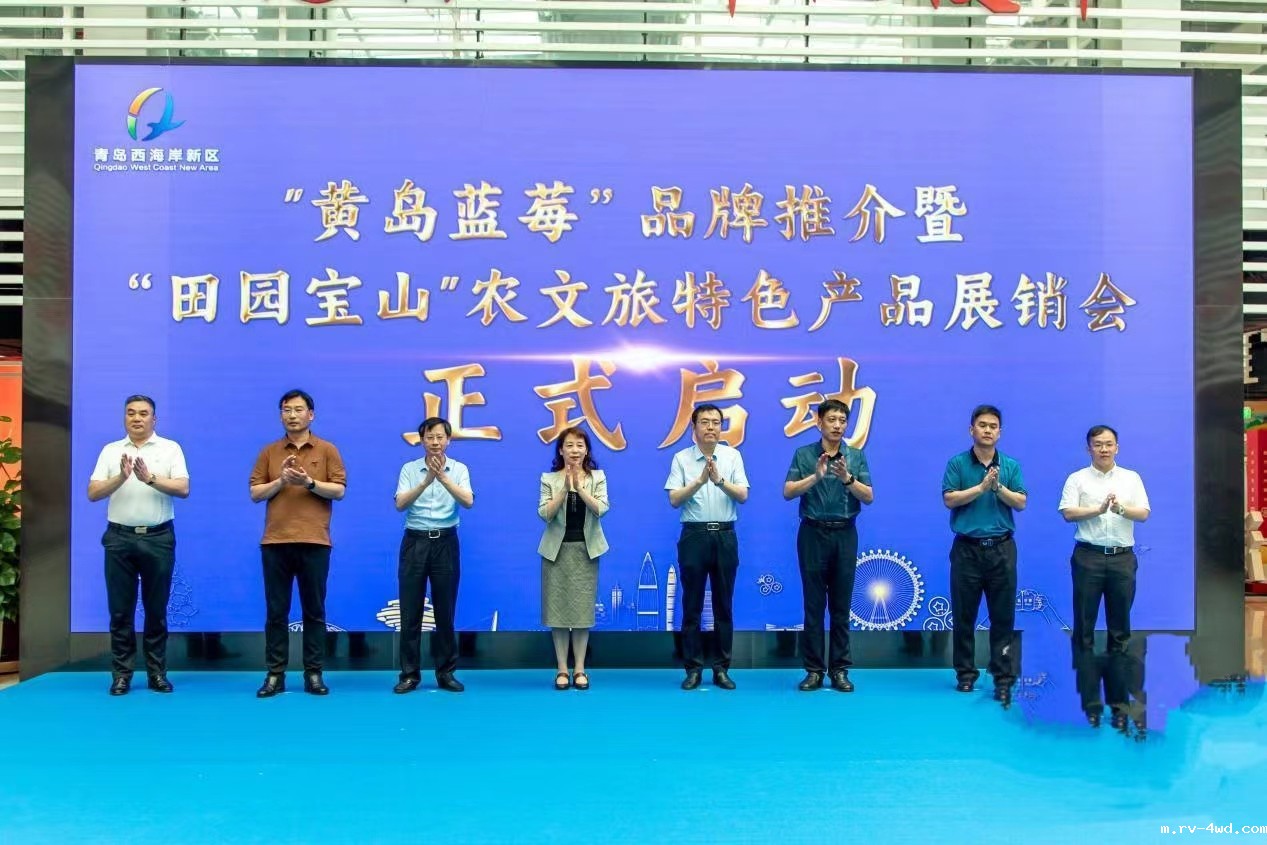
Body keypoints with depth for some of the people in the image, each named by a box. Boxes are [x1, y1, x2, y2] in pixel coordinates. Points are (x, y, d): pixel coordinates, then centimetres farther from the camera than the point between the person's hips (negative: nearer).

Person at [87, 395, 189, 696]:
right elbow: (93, 493, 0)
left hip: (158, 538, -1)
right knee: (120, 609, 4)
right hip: (119, 537, 1)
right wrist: (121, 477, -17)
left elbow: (183, 489, -8)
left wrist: (150, 478, -21)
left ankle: (157, 671, 15)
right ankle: (121, 673, 13)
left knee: (156, 608, 6)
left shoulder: (170, 448, 3)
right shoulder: (110, 451, 8)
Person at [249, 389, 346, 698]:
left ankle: (313, 673, 10)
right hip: (275, 541, 1)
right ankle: (275, 674, 10)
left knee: (314, 610, 4)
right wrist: (281, 480, -10)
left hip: (314, 541, -1)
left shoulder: (327, 450, 6)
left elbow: (339, 490, -2)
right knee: (276, 611, 4)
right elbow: (255, 493, 5)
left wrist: (309, 482, -16)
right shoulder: (269, 452, 10)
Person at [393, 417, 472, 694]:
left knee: (445, 610, 5)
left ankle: (446, 672, 14)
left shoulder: (459, 469, 2)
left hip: (445, 542, 0)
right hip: (415, 541, 0)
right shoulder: (409, 469, 2)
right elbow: (400, 504, -11)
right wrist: (426, 480, -25)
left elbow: (468, 501, -14)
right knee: (410, 611, 2)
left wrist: (443, 478, -28)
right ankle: (410, 674, 10)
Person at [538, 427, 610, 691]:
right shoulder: (549, 479, 1)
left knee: (583, 607, 2)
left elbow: (601, 509, -12)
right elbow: (544, 514, -10)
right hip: (557, 549, 0)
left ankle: (580, 668, 9)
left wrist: (579, 487, -21)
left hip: (585, 549, 0)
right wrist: (565, 488, -19)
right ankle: (561, 669, 9)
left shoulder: (598, 477, 3)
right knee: (558, 607, 0)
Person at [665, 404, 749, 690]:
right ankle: (693, 668, 12)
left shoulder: (732, 456, 4)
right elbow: (674, 499, -8)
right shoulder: (681, 458, 1)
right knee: (692, 605, 3)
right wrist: (700, 480, -20)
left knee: (724, 605, 6)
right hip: (694, 535, -1)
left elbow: (743, 496, -5)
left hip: (725, 536, 1)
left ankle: (721, 669, 14)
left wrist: (719, 480, -21)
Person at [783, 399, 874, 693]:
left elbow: (868, 497, -2)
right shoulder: (803, 454, 2)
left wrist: (847, 478, -18)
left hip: (845, 534, 1)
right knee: (814, 604, 2)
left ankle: (840, 669, 12)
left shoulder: (856, 456, 5)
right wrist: (816, 476, -20)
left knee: (841, 605, 5)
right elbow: (788, 492, -7)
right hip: (813, 533, -1)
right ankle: (814, 670, 8)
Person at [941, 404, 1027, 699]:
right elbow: (949, 499, -8)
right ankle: (966, 673, 16)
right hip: (967, 548, -1)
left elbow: (1020, 503, 0)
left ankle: (1004, 678, 6)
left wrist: (998, 487, -15)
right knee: (963, 614, 5)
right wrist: (981, 487, -14)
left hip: (1002, 548, 1)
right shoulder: (957, 463, 2)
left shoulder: (1011, 465, 7)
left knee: (1003, 616, 1)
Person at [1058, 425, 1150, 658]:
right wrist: (1098, 510, -20)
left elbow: (1143, 514, 1)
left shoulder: (1132, 478, 10)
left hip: (1123, 557, 2)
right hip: (1088, 556, -2)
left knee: (1120, 618, 8)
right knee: (1084, 617, 2)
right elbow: (1068, 513, -7)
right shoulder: (1077, 479, 3)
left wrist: (1121, 509, -19)